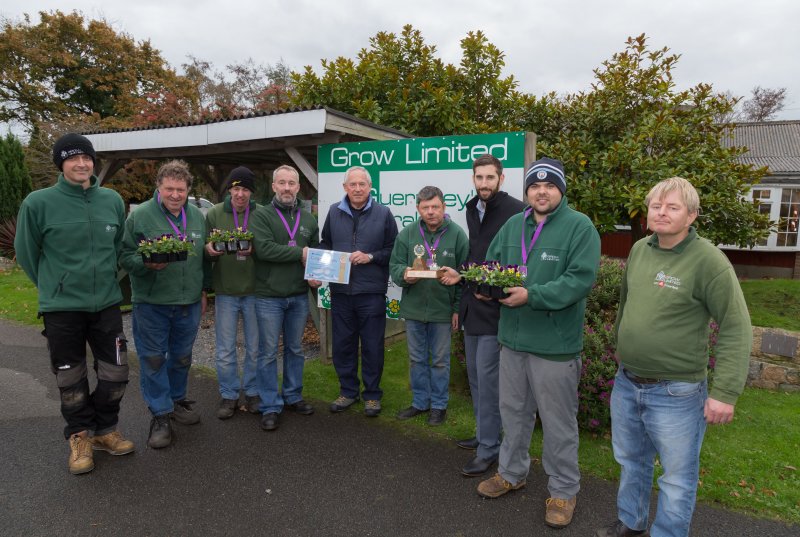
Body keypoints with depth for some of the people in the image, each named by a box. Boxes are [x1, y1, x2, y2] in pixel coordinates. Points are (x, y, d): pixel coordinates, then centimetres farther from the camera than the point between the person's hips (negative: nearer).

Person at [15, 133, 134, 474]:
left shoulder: (113, 200, 1)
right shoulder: (38, 203, -9)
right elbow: (26, 252, 2)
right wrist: (54, 287, 7)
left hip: (107, 303, 3)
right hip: (61, 308, -3)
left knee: (115, 374, 8)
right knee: (71, 379, 10)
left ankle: (105, 430, 30)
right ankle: (80, 436, 30)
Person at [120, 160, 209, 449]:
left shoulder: (198, 216, 7)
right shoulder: (139, 215, -7)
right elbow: (125, 255, -6)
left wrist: (203, 290, 15)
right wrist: (147, 264, -26)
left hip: (189, 302, 4)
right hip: (151, 303, -4)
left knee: (182, 357, 16)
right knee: (153, 359, 4)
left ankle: (177, 401, 35)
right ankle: (160, 415, 16)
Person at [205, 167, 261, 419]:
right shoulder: (214, 213, 1)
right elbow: (205, 251, 5)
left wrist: (254, 249, -22)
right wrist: (208, 249, -18)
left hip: (254, 291, 0)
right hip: (225, 292, 1)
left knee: (255, 348, 11)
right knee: (225, 350, 9)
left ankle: (252, 393, 28)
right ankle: (229, 395, 26)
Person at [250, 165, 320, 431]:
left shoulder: (308, 219, 9)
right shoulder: (262, 215, -6)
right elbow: (264, 249, -21)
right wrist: (299, 253, -16)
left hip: (299, 296, 5)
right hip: (268, 296, -4)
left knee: (295, 349, 15)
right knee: (269, 352, 4)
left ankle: (293, 396, 31)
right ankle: (270, 406, 15)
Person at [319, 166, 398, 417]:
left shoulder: (383, 213, 0)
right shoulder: (334, 212, 8)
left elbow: (393, 250, 0)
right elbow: (325, 245, 17)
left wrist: (370, 257, -14)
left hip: (371, 292, -3)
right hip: (340, 292, 3)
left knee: (372, 346, 6)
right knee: (343, 344, 12)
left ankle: (372, 394, 23)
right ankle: (348, 391, 30)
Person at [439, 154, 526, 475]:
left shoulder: (516, 211, -14)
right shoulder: (472, 210, 11)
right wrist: (461, 275, 7)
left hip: (495, 307, -8)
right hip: (472, 304, 8)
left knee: (487, 377, -3)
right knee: (475, 374, 17)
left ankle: (488, 449, 12)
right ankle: (484, 433, 35)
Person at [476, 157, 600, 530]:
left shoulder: (580, 227, -11)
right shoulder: (513, 226, 8)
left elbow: (580, 279, -20)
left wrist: (532, 296, -26)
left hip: (555, 344, -6)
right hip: (513, 337, 6)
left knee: (558, 422, 9)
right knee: (513, 411, 20)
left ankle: (563, 490, 30)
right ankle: (511, 473, 42)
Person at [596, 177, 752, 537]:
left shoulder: (708, 260, -16)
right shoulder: (639, 249, 2)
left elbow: (736, 329, -16)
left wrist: (725, 392, -19)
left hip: (675, 393, -6)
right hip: (626, 385, 6)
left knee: (677, 477, 12)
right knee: (631, 461, 24)